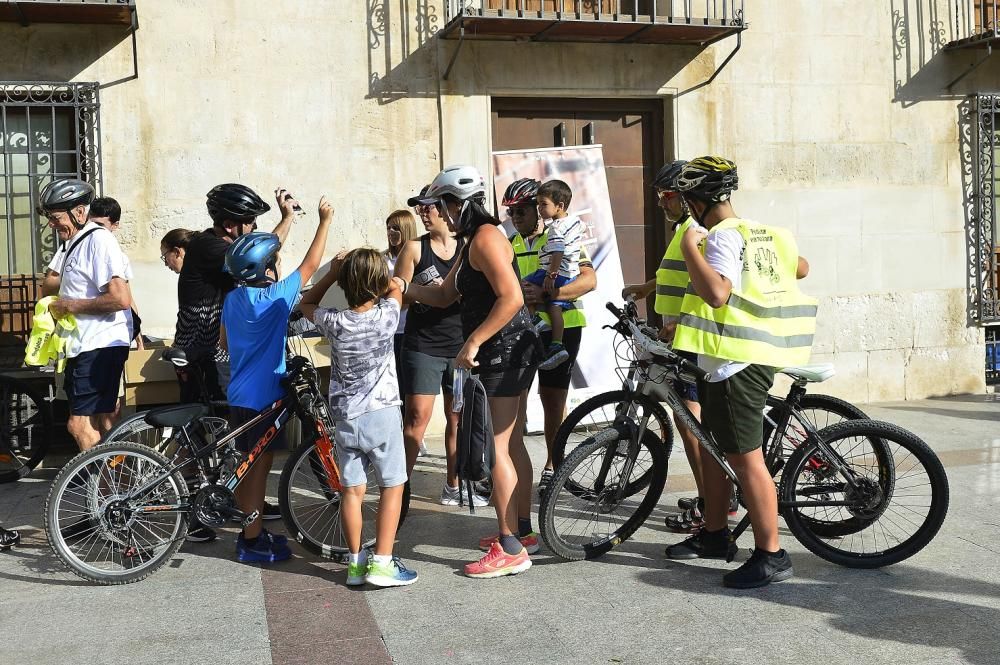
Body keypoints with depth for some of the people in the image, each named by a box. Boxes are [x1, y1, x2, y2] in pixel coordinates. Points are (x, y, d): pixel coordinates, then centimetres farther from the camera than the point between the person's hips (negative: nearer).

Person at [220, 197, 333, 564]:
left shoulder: (232, 298, 5)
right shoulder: (274, 297, -16)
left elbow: (224, 342, 16)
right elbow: (309, 266, -11)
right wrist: (325, 221, -3)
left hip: (239, 393, 8)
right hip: (264, 394, -8)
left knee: (247, 463, 15)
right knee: (260, 465, 0)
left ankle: (251, 531, 26)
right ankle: (253, 542, 7)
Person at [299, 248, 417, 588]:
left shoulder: (335, 322, -8)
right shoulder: (386, 315, -11)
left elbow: (306, 303, 14)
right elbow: (395, 286, 13)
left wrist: (334, 272, 8)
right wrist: (372, 271, 18)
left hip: (344, 416, 2)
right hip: (382, 412, -2)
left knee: (352, 490, 10)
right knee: (393, 487, 7)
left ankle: (356, 562, 15)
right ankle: (382, 563, 5)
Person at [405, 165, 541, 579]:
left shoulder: (485, 238, -16)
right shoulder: (473, 242, 17)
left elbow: (511, 297, -26)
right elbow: (443, 295, 19)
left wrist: (473, 342, -24)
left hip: (506, 350, -11)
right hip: (510, 351, 11)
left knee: (498, 448, -7)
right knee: (512, 442, 17)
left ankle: (510, 550, -2)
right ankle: (523, 531, 28)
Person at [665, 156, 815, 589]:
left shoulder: (723, 236, -17)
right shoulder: (765, 233, 12)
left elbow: (716, 293, -32)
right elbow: (801, 269, 28)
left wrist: (689, 247, -23)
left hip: (737, 364, -10)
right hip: (733, 360, 10)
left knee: (745, 457, -5)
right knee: (713, 447, 19)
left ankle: (771, 556, 2)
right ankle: (714, 535, 31)